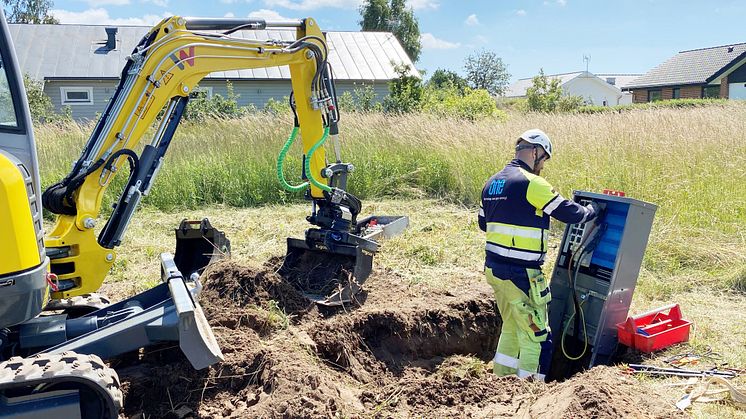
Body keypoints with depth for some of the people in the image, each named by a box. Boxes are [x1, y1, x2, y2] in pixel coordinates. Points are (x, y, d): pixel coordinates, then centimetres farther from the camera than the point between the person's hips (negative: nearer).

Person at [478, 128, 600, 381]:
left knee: (511, 327, 23)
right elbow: (571, 214, -10)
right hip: (521, 274, -9)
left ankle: (502, 378, 30)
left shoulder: (492, 183, 11)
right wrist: (593, 210, 9)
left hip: (493, 267, 9)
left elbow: (483, 223, 21)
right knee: (536, 334, 3)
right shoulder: (532, 183, -15)